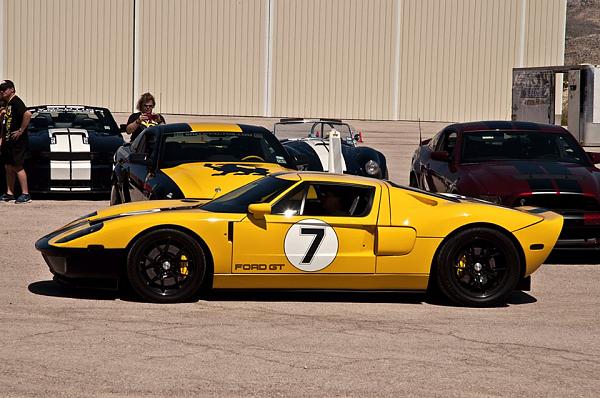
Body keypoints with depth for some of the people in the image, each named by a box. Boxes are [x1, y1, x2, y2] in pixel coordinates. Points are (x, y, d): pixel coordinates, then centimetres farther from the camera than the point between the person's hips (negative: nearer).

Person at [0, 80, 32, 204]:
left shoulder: (16, 102, -13)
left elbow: (27, 114, -29)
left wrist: (21, 131, -23)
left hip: (17, 142, -10)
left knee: (18, 167, -8)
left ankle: (25, 194, -6)